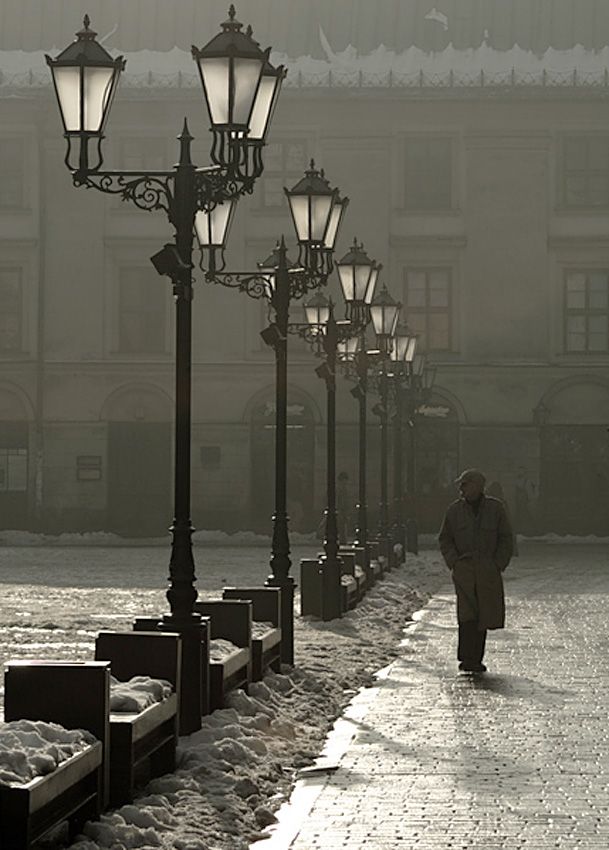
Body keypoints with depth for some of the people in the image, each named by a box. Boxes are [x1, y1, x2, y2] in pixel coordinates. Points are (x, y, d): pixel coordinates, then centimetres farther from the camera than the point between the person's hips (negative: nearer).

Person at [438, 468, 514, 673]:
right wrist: (454, 562, -1)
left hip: (488, 572, 1)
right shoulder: (454, 510, 6)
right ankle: (467, 659, -12)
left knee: (484, 615, 5)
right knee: (467, 615, -13)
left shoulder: (495, 508, 3)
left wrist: (498, 564, -3)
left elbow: (506, 539, 7)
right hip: (463, 571, -1)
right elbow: (444, 539, 13)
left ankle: (475, 660, 15)